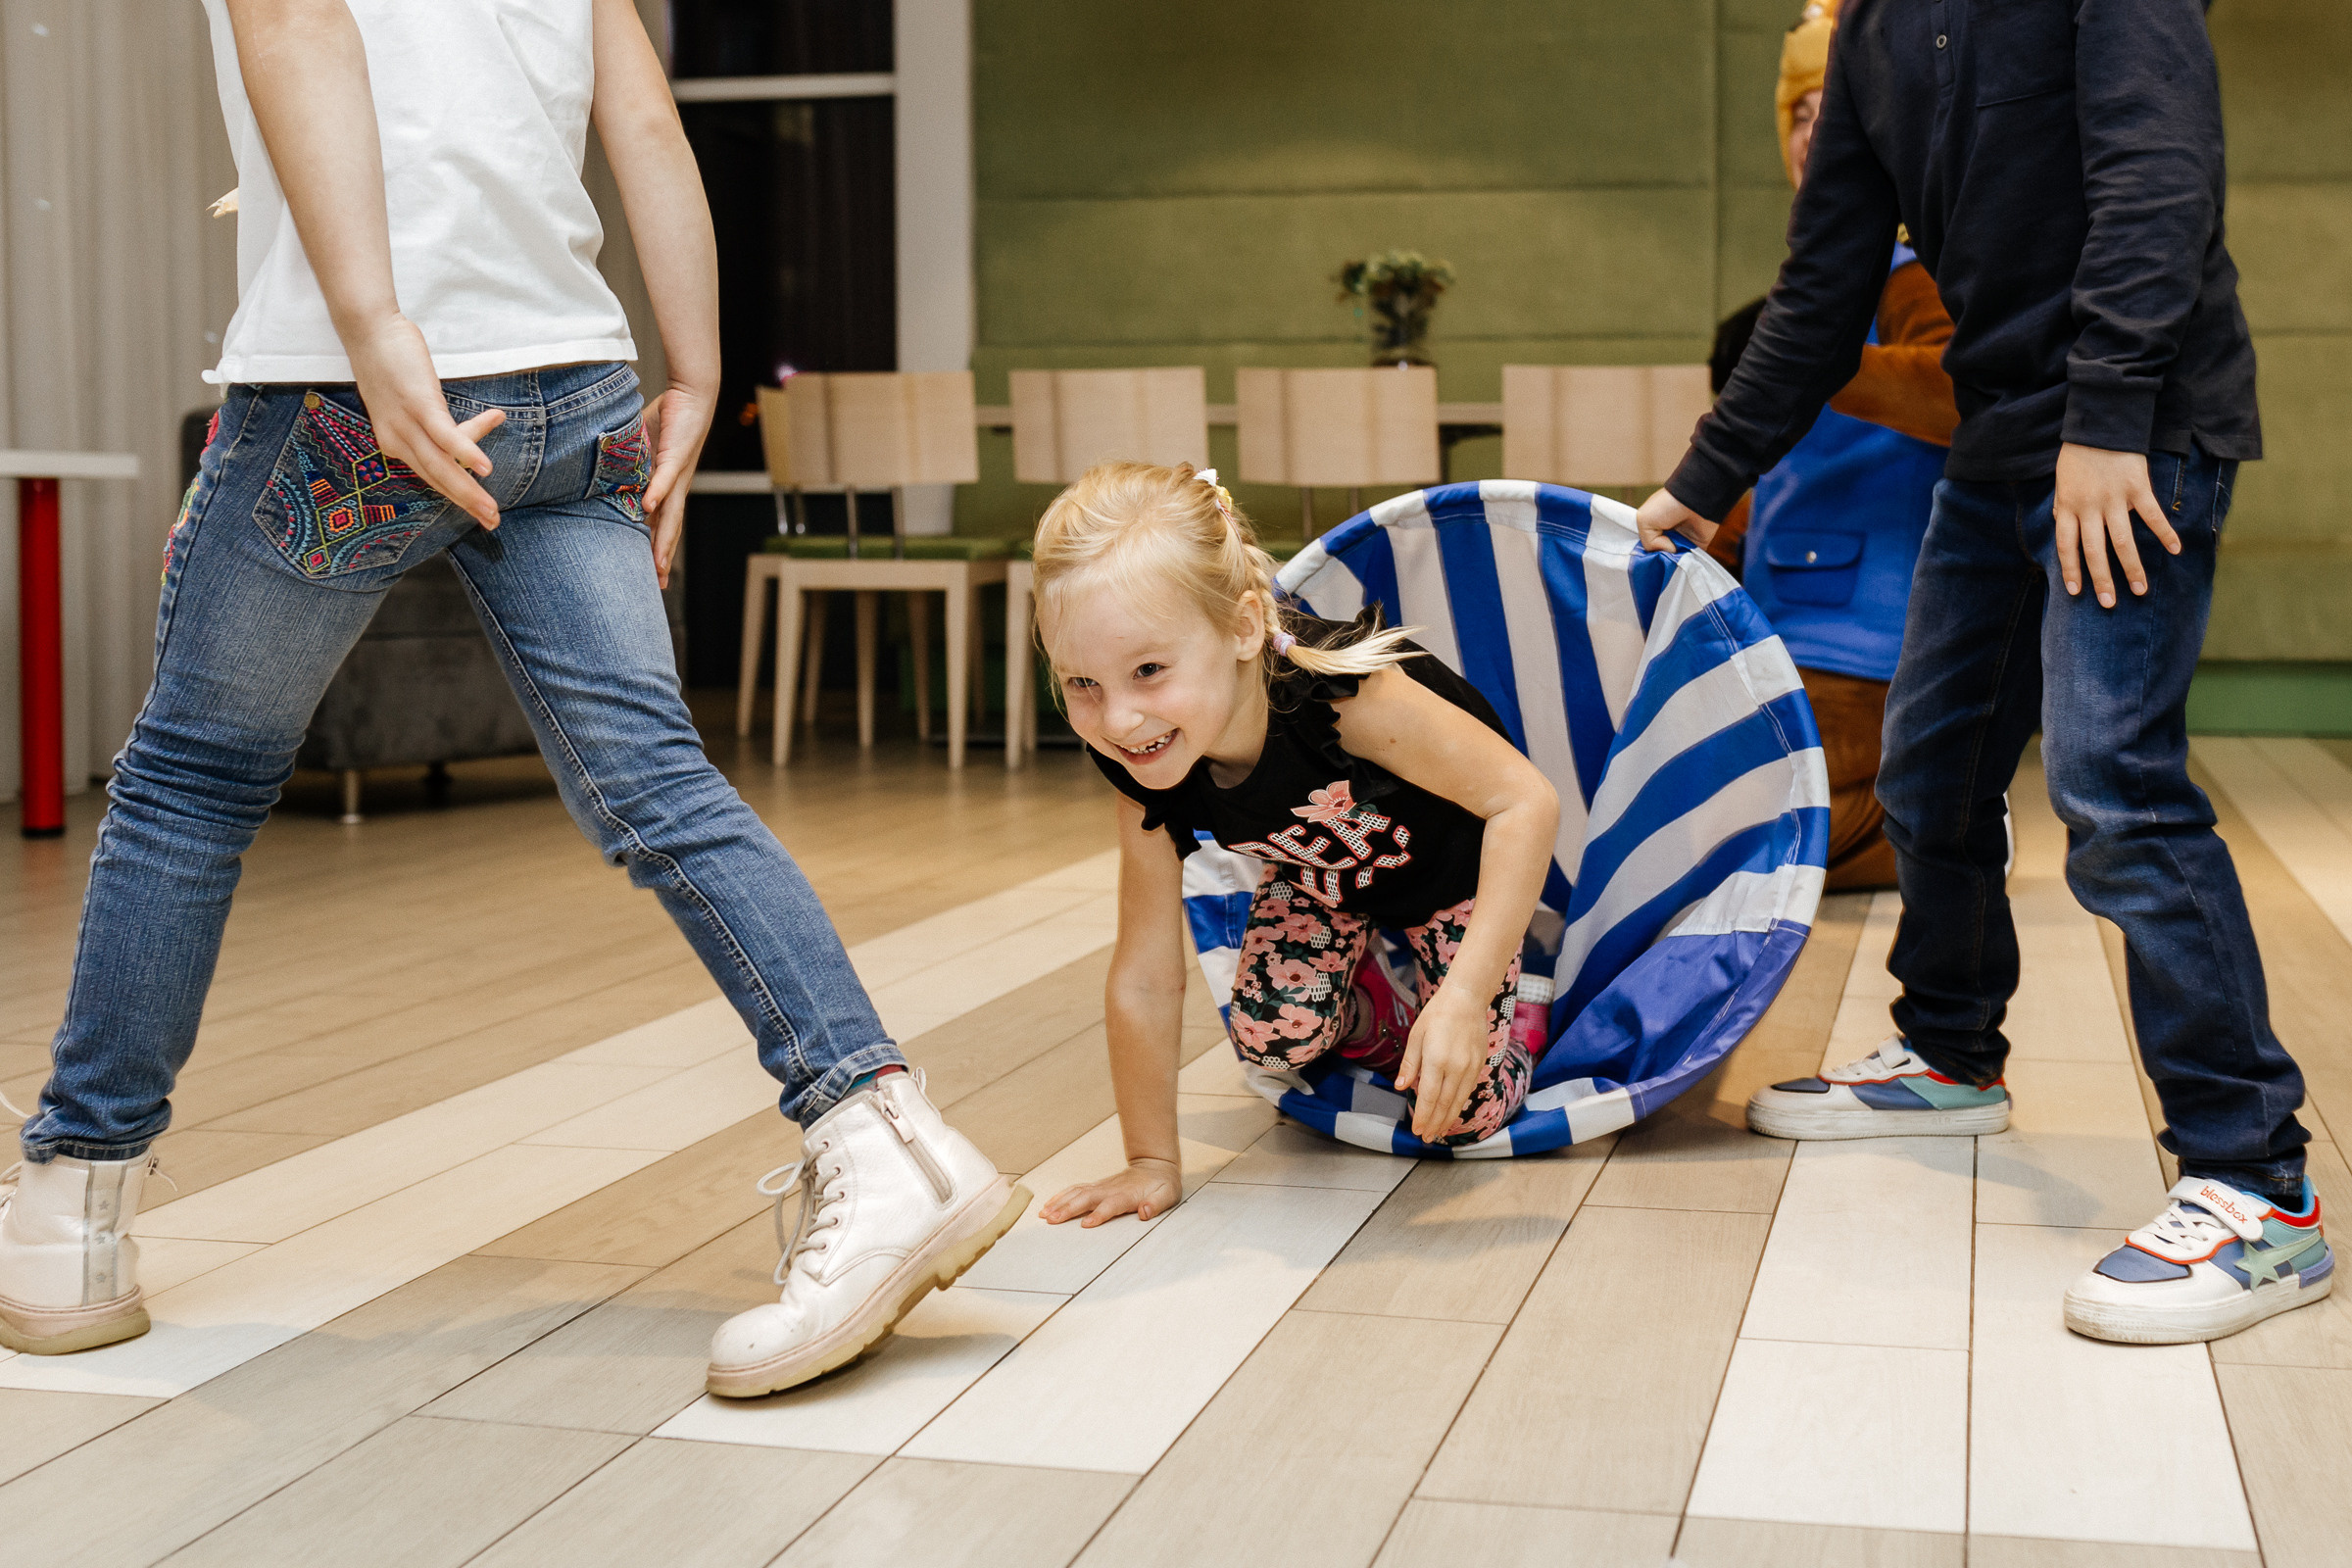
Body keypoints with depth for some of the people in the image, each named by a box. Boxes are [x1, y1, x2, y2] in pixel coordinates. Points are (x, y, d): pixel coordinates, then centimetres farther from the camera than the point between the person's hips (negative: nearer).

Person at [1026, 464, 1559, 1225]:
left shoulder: (1336, 692, -45)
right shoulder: (1149, 774, -29)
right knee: (1271, 1033, -18)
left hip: (1452, 864, -4)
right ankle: (1370, 1015, 14)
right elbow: (1145, 979, -22)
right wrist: (1152, 1162, -20)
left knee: (1464, 1114, -8)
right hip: (1321, 876, 4)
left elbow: (1526, 800, -40)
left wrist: (1465, 995, -47)